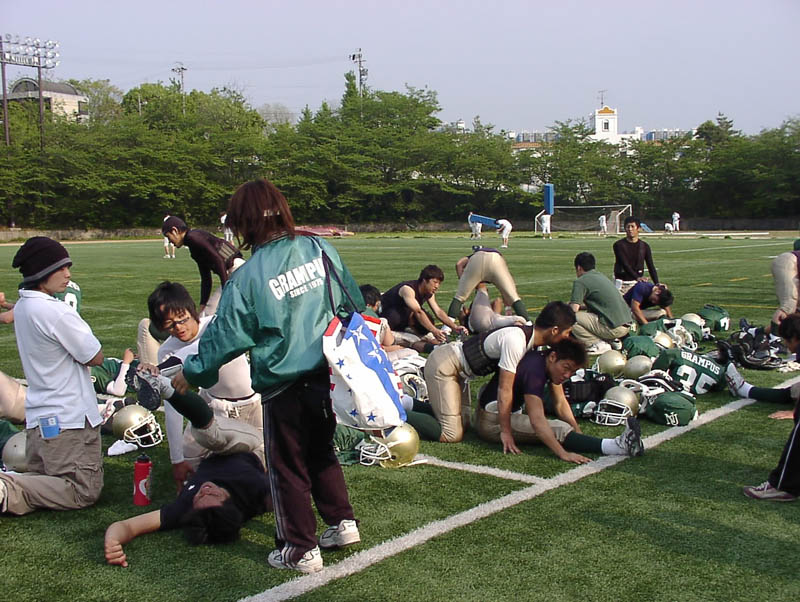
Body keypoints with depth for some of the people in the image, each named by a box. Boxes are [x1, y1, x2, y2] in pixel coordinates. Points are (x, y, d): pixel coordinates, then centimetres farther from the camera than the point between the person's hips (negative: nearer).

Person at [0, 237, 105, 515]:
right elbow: (96, 357, -11)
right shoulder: (57, 312, -20)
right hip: (69, 419, -9)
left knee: (41, 480, 21)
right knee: (85, 492, -2)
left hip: (37, 418, 9)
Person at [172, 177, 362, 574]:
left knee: (288, 467, 11)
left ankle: (301, 550, 20)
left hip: (284, 386, -5)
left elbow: (225, 336, -5)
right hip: (329, 374, 5)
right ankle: (342, 522, 29)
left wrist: (191, 373, 11)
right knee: (321, 451, 25)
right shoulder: (320, 249, -2)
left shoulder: (248, 276, -14)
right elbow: (353, 301, 8)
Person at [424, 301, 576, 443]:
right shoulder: (515, 341, -29)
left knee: (463, 423, 16)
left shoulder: (529, 335, -1)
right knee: (452, 436, -14)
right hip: (442, 366, -10)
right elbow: (505, 389, -27)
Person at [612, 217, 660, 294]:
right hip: (622, 283, -2)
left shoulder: (644, 246, 4)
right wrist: (637, 277, -32)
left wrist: (657, 284, -15)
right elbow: (625, 264, -17)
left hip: (638, 283, 2)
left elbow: (651, 267, 0)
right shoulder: (618, 245, -5)